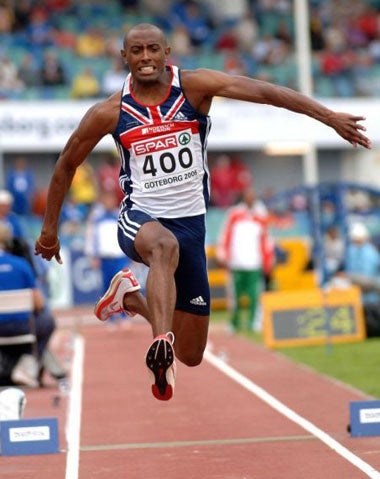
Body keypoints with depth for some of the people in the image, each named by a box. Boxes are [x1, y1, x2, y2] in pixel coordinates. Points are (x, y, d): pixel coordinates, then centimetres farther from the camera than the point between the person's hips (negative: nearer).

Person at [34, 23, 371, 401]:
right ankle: (161, 342, -50)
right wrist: (49, 228, 14)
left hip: (190, 224, 2)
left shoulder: (194, 86, -7)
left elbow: (264, 91, -18)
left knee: (191, 355, 8)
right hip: (140, 218, -2)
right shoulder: (109, 113, -4)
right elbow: (67, 163, 10)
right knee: (165, 246, -43)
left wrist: (329, 117, -28)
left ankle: (130, 296, 33)